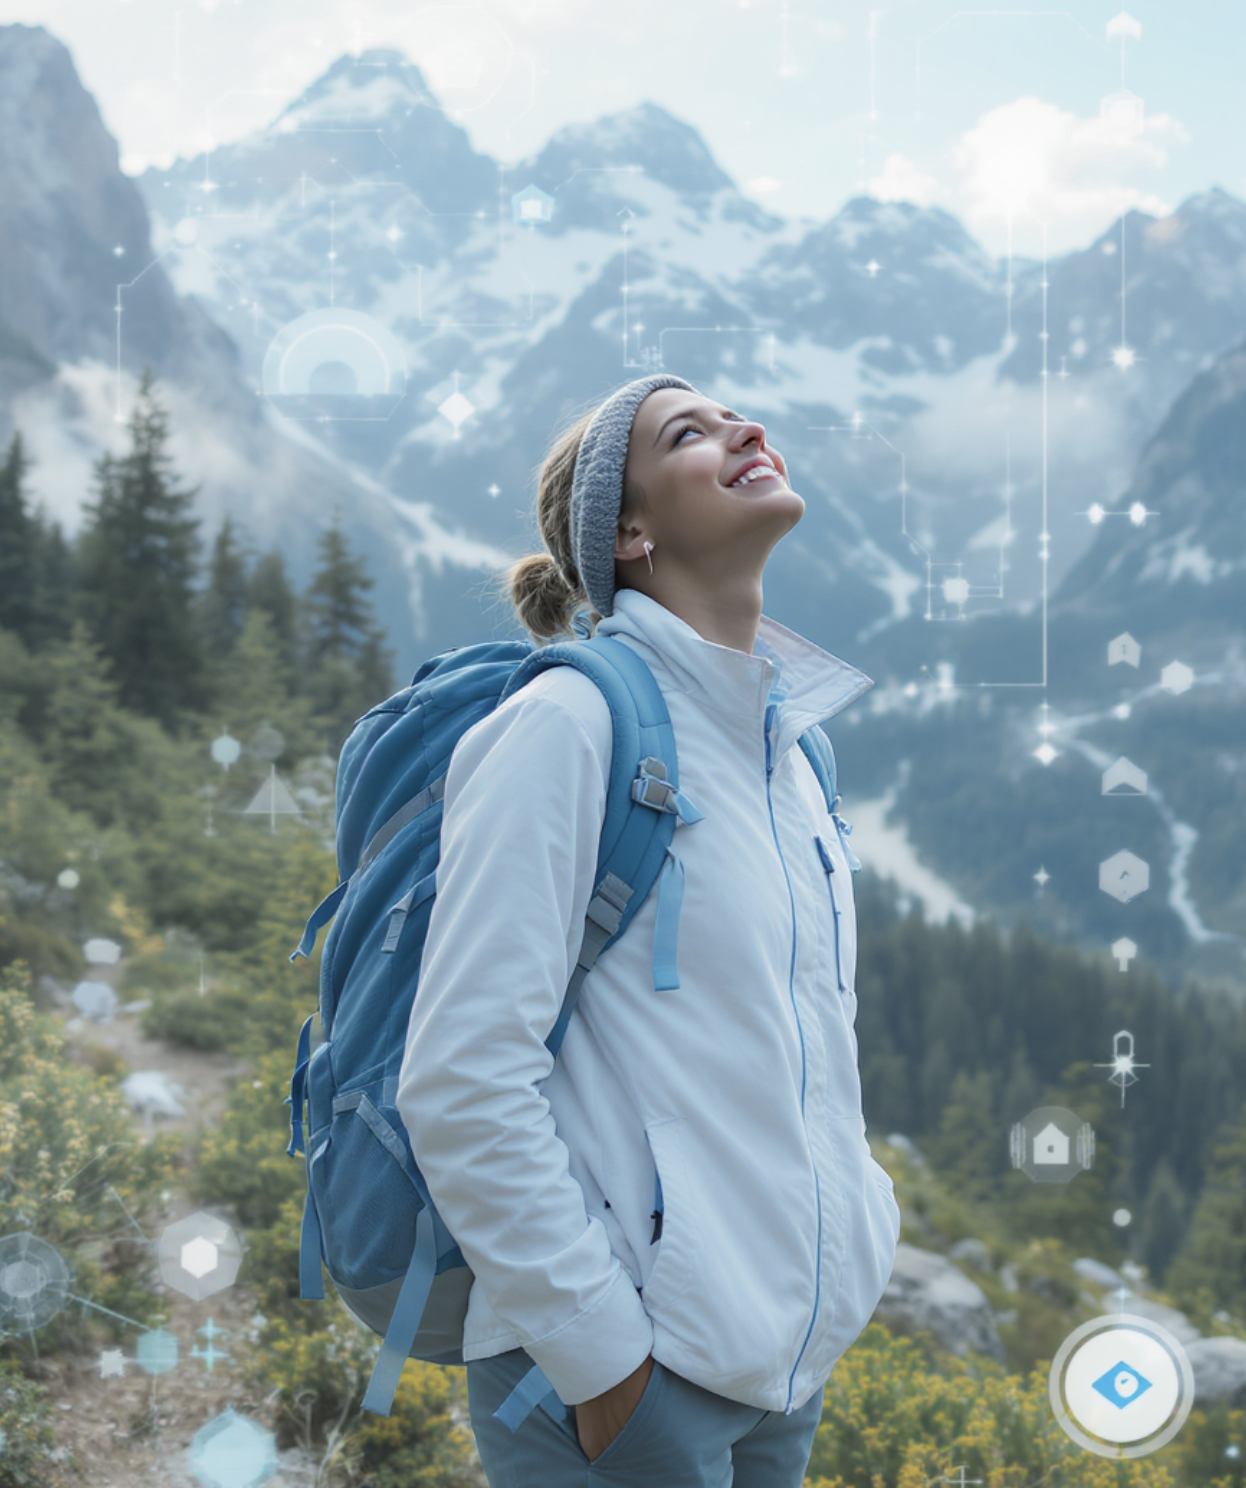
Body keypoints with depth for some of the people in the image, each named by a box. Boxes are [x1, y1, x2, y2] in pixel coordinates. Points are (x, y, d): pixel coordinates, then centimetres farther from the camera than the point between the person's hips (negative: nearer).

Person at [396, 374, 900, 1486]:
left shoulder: (792, 749, 12)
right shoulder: (572, 720, -12)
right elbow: (460, 1083, -18)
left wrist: (854, 1226, 12)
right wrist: (603, 1356, -17)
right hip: (624, 1371, -7)